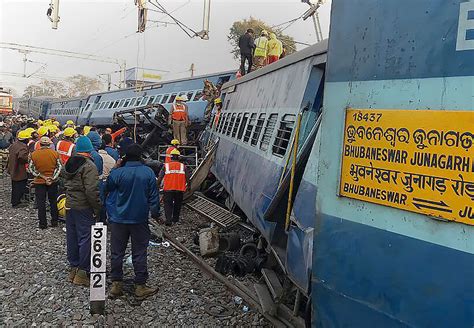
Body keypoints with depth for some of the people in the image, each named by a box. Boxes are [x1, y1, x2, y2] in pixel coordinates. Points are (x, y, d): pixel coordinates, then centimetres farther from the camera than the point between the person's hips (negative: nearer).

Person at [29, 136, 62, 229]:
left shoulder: (34, 154, -6)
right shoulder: (55, 153, -6)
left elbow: (31, 168, -8)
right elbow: (59, 167, -7)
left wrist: (42, 176, -10)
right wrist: (53, 178, -8)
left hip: (39, 182, -1)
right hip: (53, 182, 1)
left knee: (41, 203, 7)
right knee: (53, 202, 14)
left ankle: (43, 224, 10)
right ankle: (54, 222, 20)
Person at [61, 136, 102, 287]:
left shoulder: (69, 163, 8)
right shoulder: (89, 166, -18)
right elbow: (91, 190, -24)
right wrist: (97, 209, -16)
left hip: (70, 205, 8)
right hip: (84, 208, -8)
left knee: (72, 237, 16)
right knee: (85, 238, 0)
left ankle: (73, 268, 28)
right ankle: (82, 272, 5)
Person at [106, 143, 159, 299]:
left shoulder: (117, 173, -12)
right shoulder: (148, 173, -9)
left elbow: (108, 190, 3)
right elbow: (154, 197, -3)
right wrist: (152, 211, 13)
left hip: (119, 219, 0)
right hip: (140, 220, 0)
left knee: (117, 253, 12)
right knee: (139, 253, 8)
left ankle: (116, 284, 19)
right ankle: (140, 286, 15)